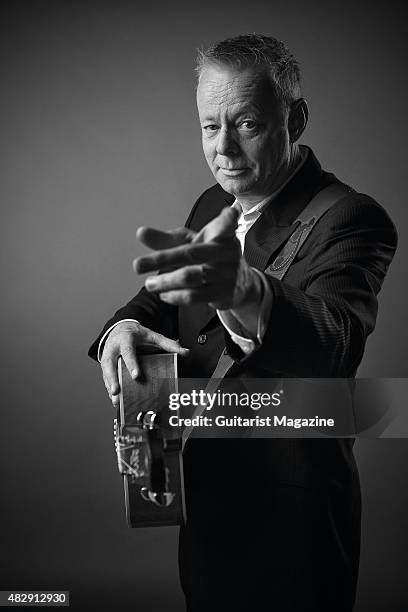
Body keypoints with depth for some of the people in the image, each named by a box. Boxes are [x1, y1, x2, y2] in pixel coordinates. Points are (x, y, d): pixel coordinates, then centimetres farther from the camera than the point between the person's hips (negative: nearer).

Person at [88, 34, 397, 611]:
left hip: (288, 521, -6)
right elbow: (159, 300, 5)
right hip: (205, 501, 7)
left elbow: (332, 342, -38)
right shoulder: (213, 206, 3)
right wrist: (125, 327, -20)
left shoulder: (352, 221, -21)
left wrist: (246, 293, -60)